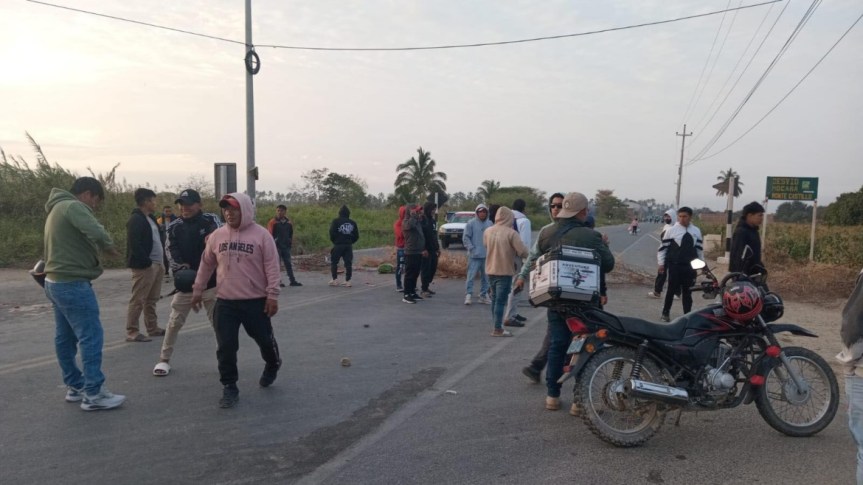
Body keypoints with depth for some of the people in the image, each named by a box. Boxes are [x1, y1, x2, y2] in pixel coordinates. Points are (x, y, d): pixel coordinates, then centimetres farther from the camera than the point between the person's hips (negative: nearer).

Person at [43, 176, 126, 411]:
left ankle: (75, 386, 25)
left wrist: (97, 248, 3)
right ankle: (94, 394, -3)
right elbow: (98, 233, -28)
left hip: (57, 282, 11)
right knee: (91, 336, -7)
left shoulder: (58, 208, 19)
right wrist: (108, 248, -8)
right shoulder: (73, 206, -14)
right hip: (72, 284, -11)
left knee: (65, 337, 15)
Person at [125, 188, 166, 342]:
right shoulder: (135, 220, -11)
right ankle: (132, 332, 1)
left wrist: (162, 261, 11)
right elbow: (135, 244, -19)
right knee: (138, 300, -4)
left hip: (157, 264, 9)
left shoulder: (151, 218, 18)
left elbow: (160, 240, 20)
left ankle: (153, 328, 24)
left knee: (152, 300, 15)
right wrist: (146, 262, -20)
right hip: (144, 266, -9)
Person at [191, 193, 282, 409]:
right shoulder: (217, 235, 3)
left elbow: (272, 267, -9)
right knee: (226, 347, 2)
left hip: (256, 301, -3)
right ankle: (229, 387, 16)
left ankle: (272, 366, 43)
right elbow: (206, 264, 14)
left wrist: (272, 295, -13)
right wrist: (197, 290, 16)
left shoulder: (261, 235, -8)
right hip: (225, 302, 3)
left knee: (264, 339, 12)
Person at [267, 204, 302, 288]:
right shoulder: (273, 222, -5)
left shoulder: (288, 222, 9)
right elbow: (270, 234, -9)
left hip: (286, 246, 5)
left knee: (288, 264, 9)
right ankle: (278, 281, 5)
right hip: (277, 246, -5)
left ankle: (292, 280, 13)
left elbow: (291, 234, 18)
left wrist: (291, 243, 14)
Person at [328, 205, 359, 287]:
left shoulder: (336, 221, -4)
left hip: (338, 244, -3)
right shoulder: (352, 222, 9)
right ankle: (348, 281, 2)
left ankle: (335, 280, 4)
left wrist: (333, 241, 6)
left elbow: (332, 232, -11)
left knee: (334, 262, 8)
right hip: (349, 245, 4)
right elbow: (356, 235, 9)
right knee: (348, 263, 4)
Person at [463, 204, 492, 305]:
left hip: (487, 255, 5)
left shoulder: (490, 224, 10)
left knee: (485, 277, 10)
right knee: (471, 275, -8)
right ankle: (468, 295, -3)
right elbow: (466, 238, -5)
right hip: (474, 255, -5)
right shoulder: (471, 223, -3)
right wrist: (471, 249, -13)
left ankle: (484, 295, 19)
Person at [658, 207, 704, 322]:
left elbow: (700, 248, 15)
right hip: (675, 266, -3)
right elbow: (663, 247, -2)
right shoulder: (672, 230, -5)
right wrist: (661, 263, -4)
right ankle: (665, 313, 15)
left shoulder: (696, 231, 7)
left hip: (690, 266, 3)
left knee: (687, 292, 8)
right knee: (672, 290, 2)